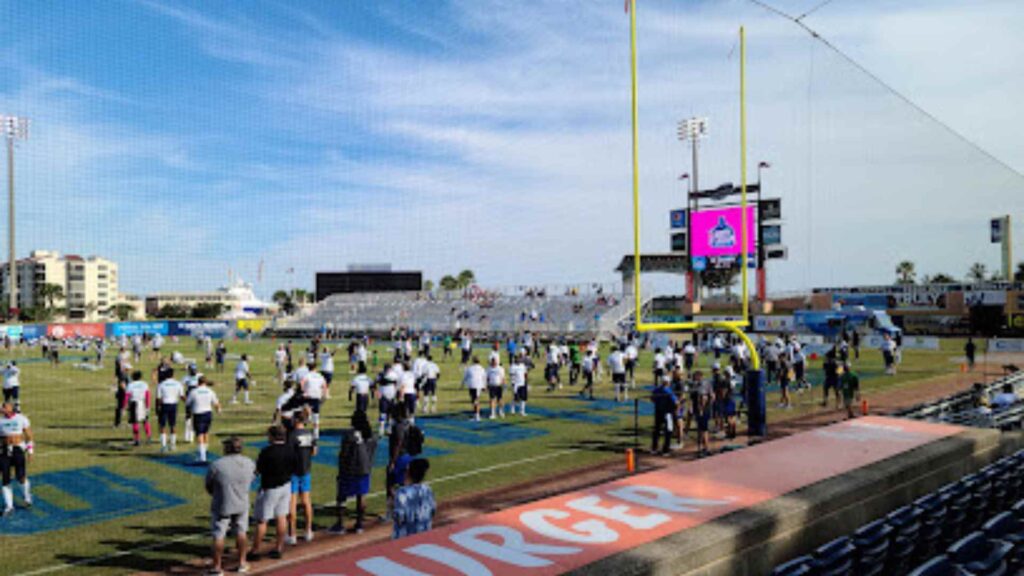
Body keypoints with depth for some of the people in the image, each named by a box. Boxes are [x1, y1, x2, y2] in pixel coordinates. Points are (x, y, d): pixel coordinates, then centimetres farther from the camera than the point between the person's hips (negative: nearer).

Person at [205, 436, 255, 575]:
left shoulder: (216, 465, -19)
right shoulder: (249, 463, -7)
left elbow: (208, 486, -7)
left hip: (222, 506, -4)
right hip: (242, 505, 4)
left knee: (218, 536, 10)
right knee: (241, 532, 19)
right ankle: (242, 563, 28)